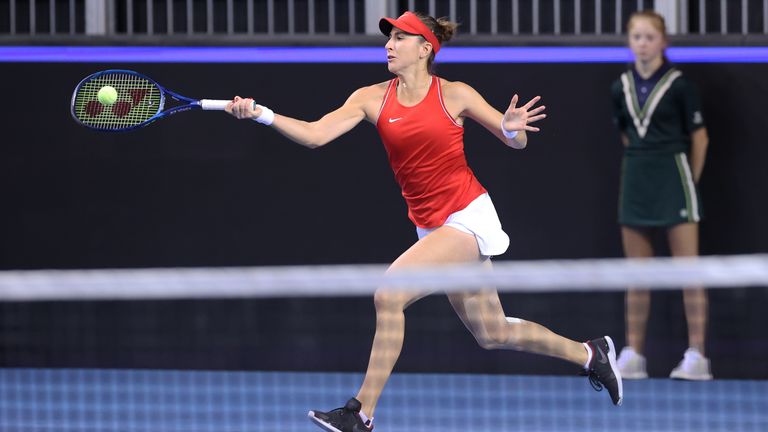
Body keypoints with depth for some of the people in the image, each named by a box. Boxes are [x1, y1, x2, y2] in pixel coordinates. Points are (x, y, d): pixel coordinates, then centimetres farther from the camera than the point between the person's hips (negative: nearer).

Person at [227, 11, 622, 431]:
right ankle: (589, 354, 36)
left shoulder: (454, 95, -7)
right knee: (491, 334, 15)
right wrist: (262, 114, -22)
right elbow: (315, 134, -8)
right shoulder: (372, 98, 2)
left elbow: (517, 141, 1)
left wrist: (511, 128, -23)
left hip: (468, 217, -6)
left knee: (389, 294, -21)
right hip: (431, 228, 6)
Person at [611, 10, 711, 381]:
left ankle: (696, 357, -7)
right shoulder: (621, 89, 6)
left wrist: (687, 181, 5)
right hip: (635, 181, 5)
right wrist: (644, 167, 14)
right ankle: (632, 355, 9)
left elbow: (699, 138, 0)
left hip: (674, 182, -5)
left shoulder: (679, 86, -7)